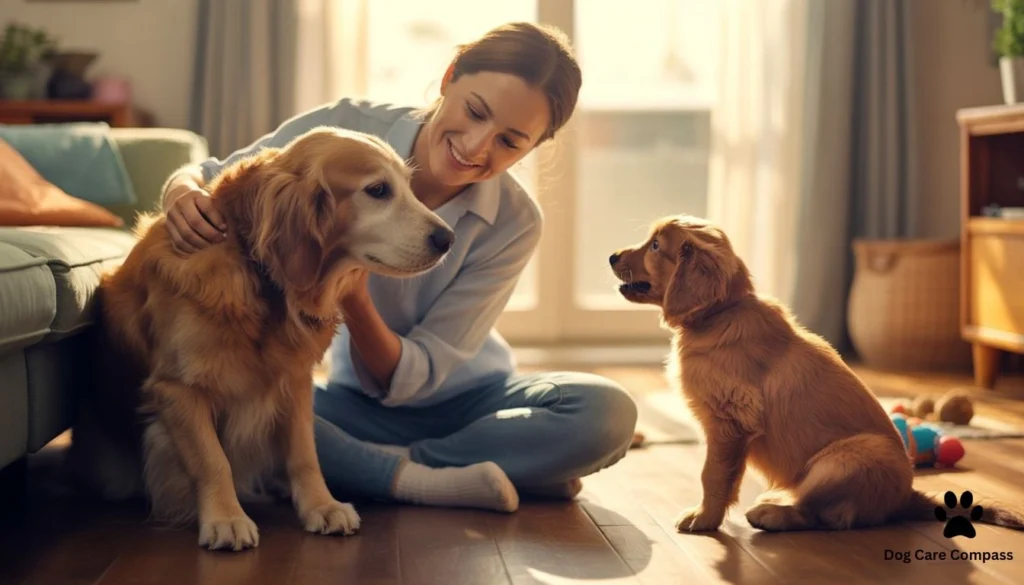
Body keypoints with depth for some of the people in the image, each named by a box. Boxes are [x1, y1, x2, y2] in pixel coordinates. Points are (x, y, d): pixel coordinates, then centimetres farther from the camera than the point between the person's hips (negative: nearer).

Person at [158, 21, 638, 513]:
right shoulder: (346, 128, -17)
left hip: (469, 400, 1)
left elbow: (409, 378, -19)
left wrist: (354, 300, -39)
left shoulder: (513, 224, -18)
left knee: (606, 413, -29)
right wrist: (185, 195, -31)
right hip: (357, 403, 0)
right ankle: (426, 480, -20)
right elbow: (209, 178, -6)